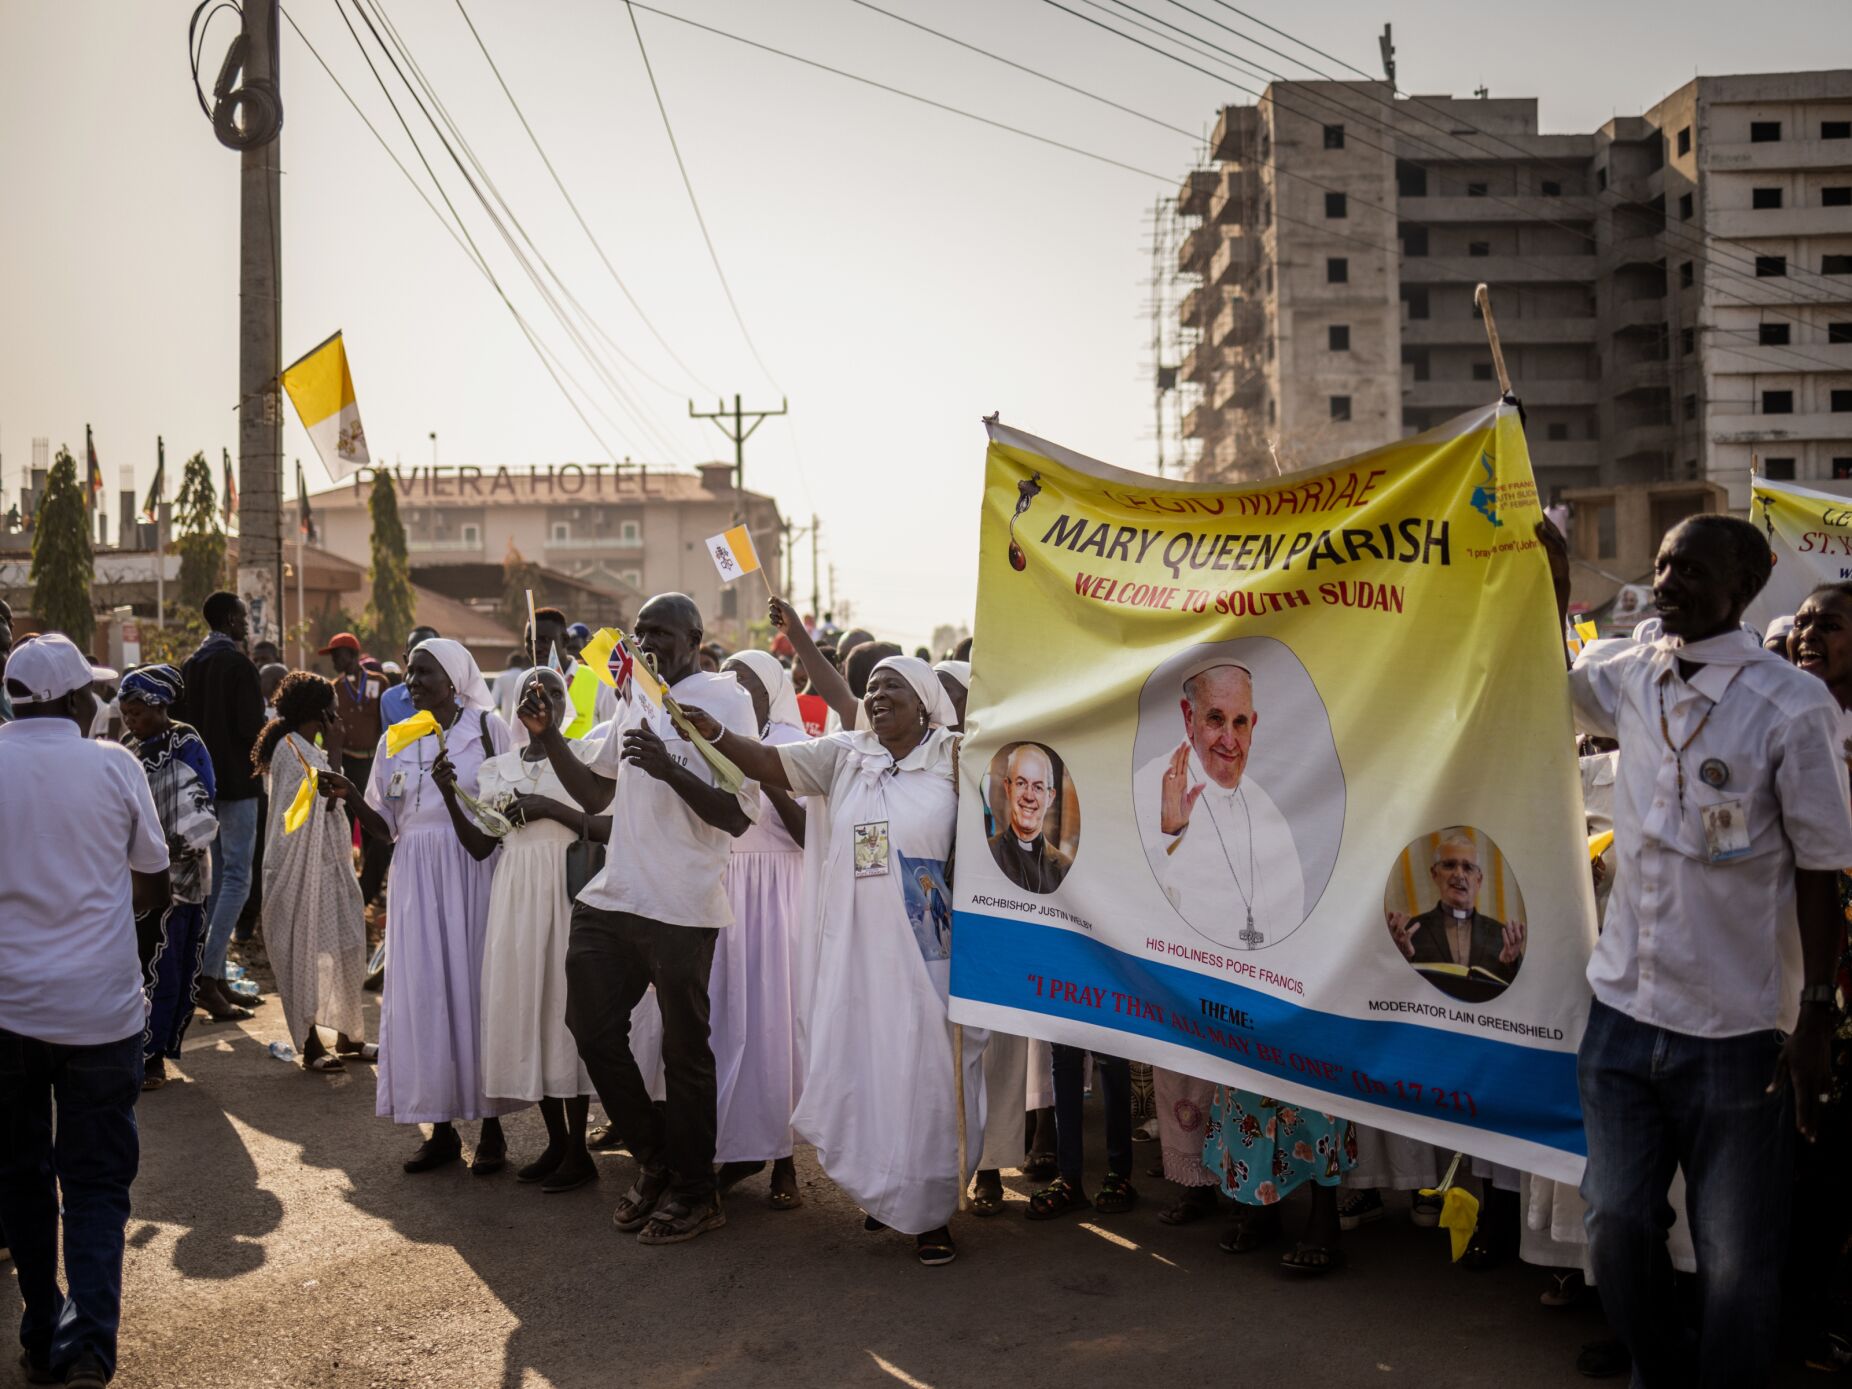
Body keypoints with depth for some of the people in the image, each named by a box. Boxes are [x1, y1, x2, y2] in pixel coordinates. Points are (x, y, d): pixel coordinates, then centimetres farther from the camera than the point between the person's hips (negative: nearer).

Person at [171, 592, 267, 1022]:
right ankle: (208, 976, -15)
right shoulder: (238, 664, -13)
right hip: (235, 781, -8)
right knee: (236, 878, -7)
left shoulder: (190, 666, 10)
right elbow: (251, 727, -18)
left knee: (217, 877, 14)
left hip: (201, 780, 8)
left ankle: (214, 978, 15)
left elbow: (179, 722, 14)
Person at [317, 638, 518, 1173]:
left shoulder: (486, 728, 0)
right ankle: (441, 1127, 13)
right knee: (423, 994, 3)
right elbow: (385, 828, 11)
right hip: (415, 881, 4)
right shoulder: (395, 742, 11)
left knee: (476, 989, -1)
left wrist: (456, 792, -22)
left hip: (471, 876, -4)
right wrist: (350, 795, -6)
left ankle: (491, 1128, 9)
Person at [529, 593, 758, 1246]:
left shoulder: (724, 698, -9)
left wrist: (669, 767, -25)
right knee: (593, 1027, 13)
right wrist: (549, 737, 6)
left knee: (684, 1051, 3)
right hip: (611, 898, 8)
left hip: (682, 909, -8)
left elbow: (738, 816, -15)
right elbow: (595, 794, 19)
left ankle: (692, 1193, 19)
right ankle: (654, 1159, 30)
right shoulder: (635, 697, 15)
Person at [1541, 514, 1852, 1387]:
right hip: (1624, 1012, 5)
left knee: (1735, 1261, 6)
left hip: (1735, 1030, -5)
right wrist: (1554, 579, 18)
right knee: (1617, 1227, 12)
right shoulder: (1628, 677, 3)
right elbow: (1554, 688, 27)